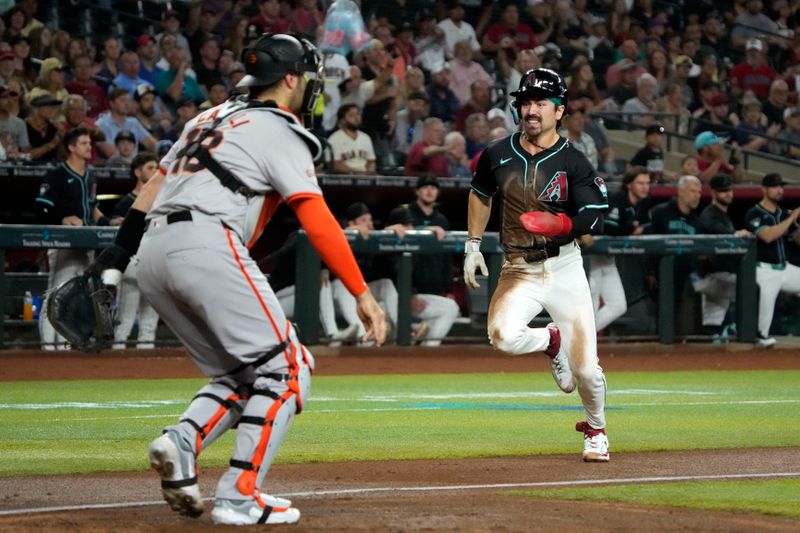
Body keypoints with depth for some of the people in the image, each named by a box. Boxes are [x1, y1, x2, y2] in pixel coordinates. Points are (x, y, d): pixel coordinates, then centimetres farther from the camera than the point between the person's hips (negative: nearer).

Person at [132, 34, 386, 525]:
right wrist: (362, 294, -6)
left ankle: (182, 440, -10)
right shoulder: (279, 131, 3)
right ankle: (239, 497, -12)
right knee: (285, 368, -3)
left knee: (239, 375, 16)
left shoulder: (211, 117, 27)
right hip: (206, 245, -8)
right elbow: (318, 222, -5)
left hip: (152, 253, 8)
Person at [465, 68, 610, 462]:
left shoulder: (573, 163, -7)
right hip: (518, 269, 2)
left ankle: (595, 429, 26)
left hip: (564, 267, -2)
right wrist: (473, 245, 16)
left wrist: (562, 224, -28)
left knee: (584, 368, -6)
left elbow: (595, 215, -8)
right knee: (504, 336, -27)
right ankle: (551, 341, 10)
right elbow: (480, 193, 20)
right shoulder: (498, 155, 2)